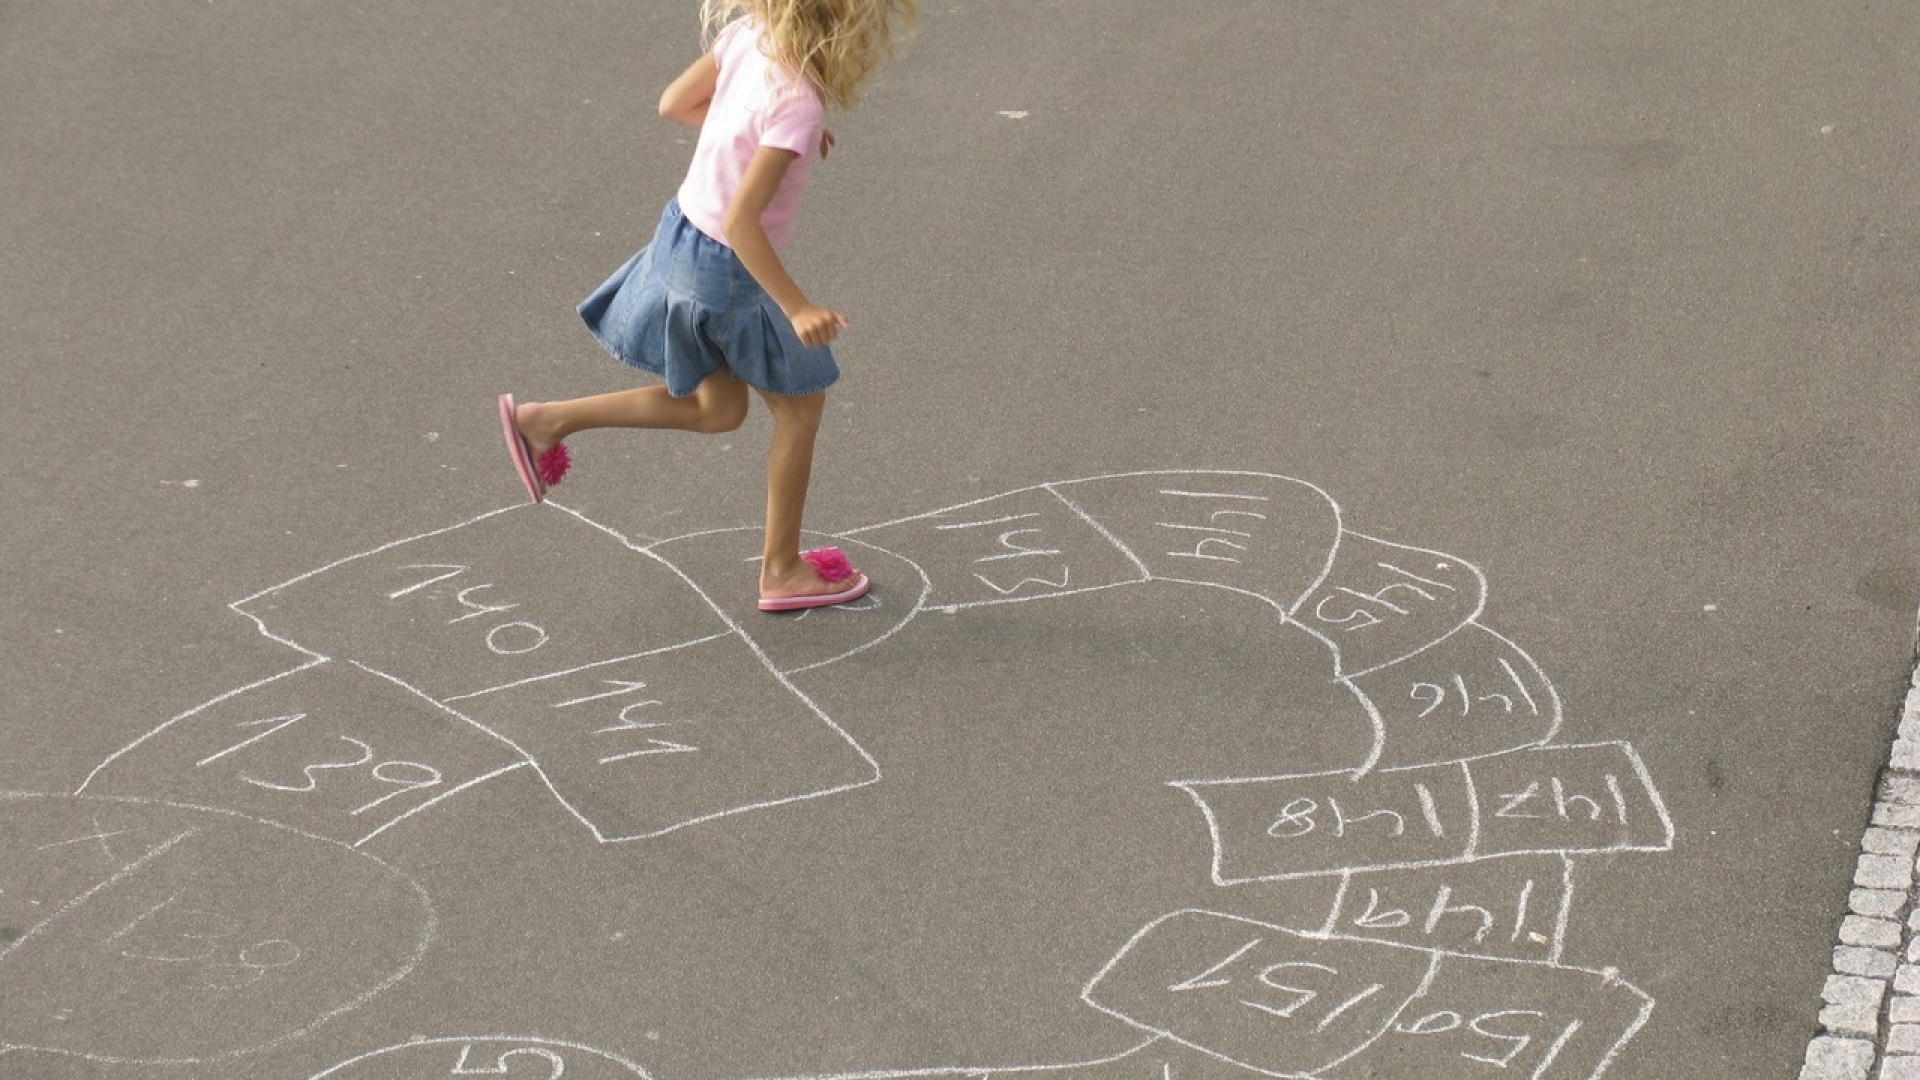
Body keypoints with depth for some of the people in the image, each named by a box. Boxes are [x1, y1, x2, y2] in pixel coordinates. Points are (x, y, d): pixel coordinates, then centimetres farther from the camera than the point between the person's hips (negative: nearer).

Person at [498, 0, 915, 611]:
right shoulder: (798, 104, -29)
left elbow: (674, 103, 6)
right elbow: (741, 221, -29)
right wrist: (796, 307, -25)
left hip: (684, 234, 8)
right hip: (727, 269, -8)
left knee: (718, 410, 24)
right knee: (800, 406, 15)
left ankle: (544, 422, 20)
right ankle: (782, 570, 28)